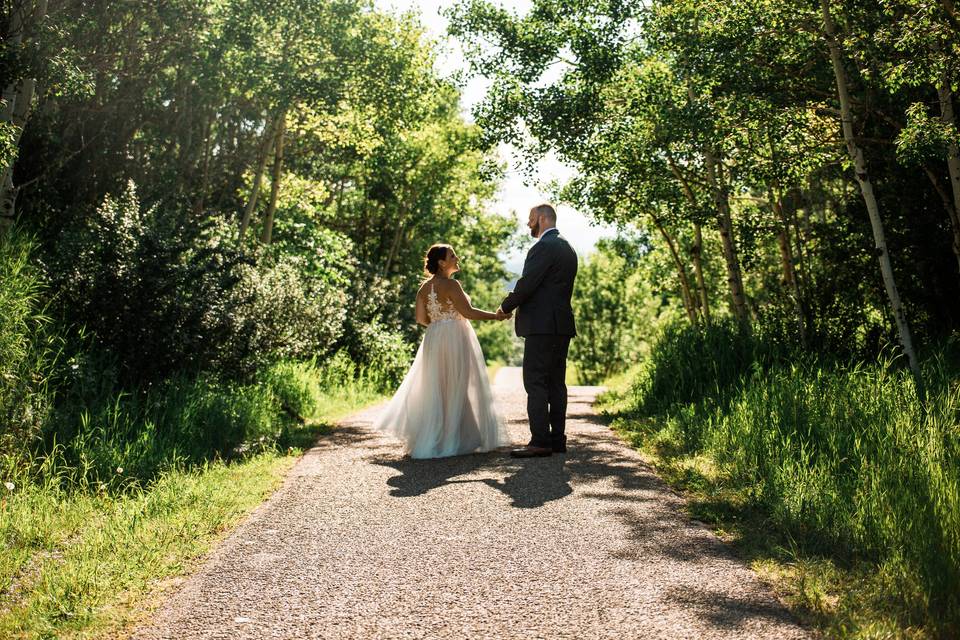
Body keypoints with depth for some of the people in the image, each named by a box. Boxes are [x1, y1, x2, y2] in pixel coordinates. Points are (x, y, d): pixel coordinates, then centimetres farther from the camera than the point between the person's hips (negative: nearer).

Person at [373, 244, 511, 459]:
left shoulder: (424, 287, 9)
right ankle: (450, 440, 6)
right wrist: (495, 316, -8)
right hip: (455, 339, -7)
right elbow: (468, 312, -16)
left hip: (433, 340, 7)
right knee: (455, 389, 1)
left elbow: (421, 318, 8)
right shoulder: (451, 284, -13)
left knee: (434, 389, 12)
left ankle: (429, 439, 15)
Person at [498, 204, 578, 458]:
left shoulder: (544, 246, -11)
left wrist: (505, 307, 0)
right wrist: (516, 304, 17)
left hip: (542, 325, -10)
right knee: (556, 382, 10)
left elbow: (527, 283, -15)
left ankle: (540, 442, -9)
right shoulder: (567, 248, 19)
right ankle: (557, 439, 13)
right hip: (562, 324, 10)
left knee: (535, 382, -8)